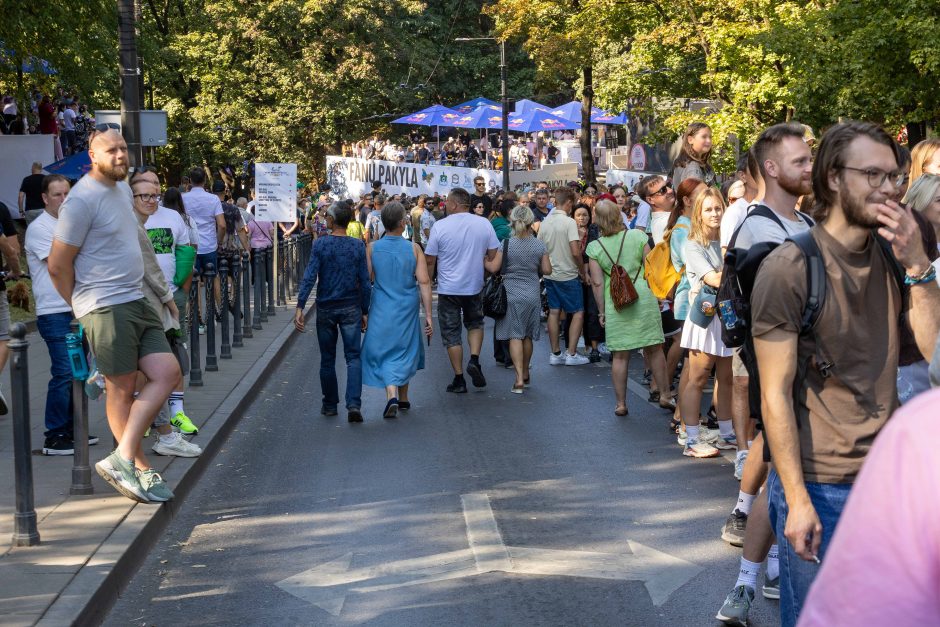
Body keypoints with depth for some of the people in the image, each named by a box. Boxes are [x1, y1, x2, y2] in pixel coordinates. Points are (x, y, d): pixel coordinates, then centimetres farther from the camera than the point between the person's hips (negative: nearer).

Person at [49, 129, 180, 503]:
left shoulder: (122, 188, 13)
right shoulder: (82, 199, -14)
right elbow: (58, 265, -13)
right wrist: (82, 308, -1)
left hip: (136, 302, 9)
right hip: (106, 307, -9)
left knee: (167, 373, 2)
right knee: (122, 388, -2)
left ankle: (123, 458, 4)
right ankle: (140, 469, 7)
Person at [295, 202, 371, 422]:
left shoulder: (320, 245, -7)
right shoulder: (358, 246, -2)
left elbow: (309, 277, -14)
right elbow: (365, 282, -1)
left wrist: (300, 307, -13)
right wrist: (365, 311, 7)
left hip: (326, 309, 0)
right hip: (351, 308, 0)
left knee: (327, 359, 13)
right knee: (353, 357, 1)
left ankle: (330, 405, 23)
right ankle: (353, 404, -15)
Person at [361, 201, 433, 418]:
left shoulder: (372, 249, -6)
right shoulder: (414, 249, -7)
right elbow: (424, 282, -9)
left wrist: (363, 311, 14)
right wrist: (428, 315, -4)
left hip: (382, 311, -1)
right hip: (407, 310, 1)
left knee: (384, 351, 6)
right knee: (405, 351, 18)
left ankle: (391, 394, -16)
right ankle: (403, 398, 30)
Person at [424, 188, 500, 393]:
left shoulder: (439, 226, -11)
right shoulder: (484, 224, -3)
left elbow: (430, 260, -6)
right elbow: (493, 255, 2)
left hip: (448, 289, -3)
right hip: (474, 286, 3)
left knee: (451, 333, 7)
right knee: (475, 323, 24)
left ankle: (459, 379, 9)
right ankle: (474, 359, 1)